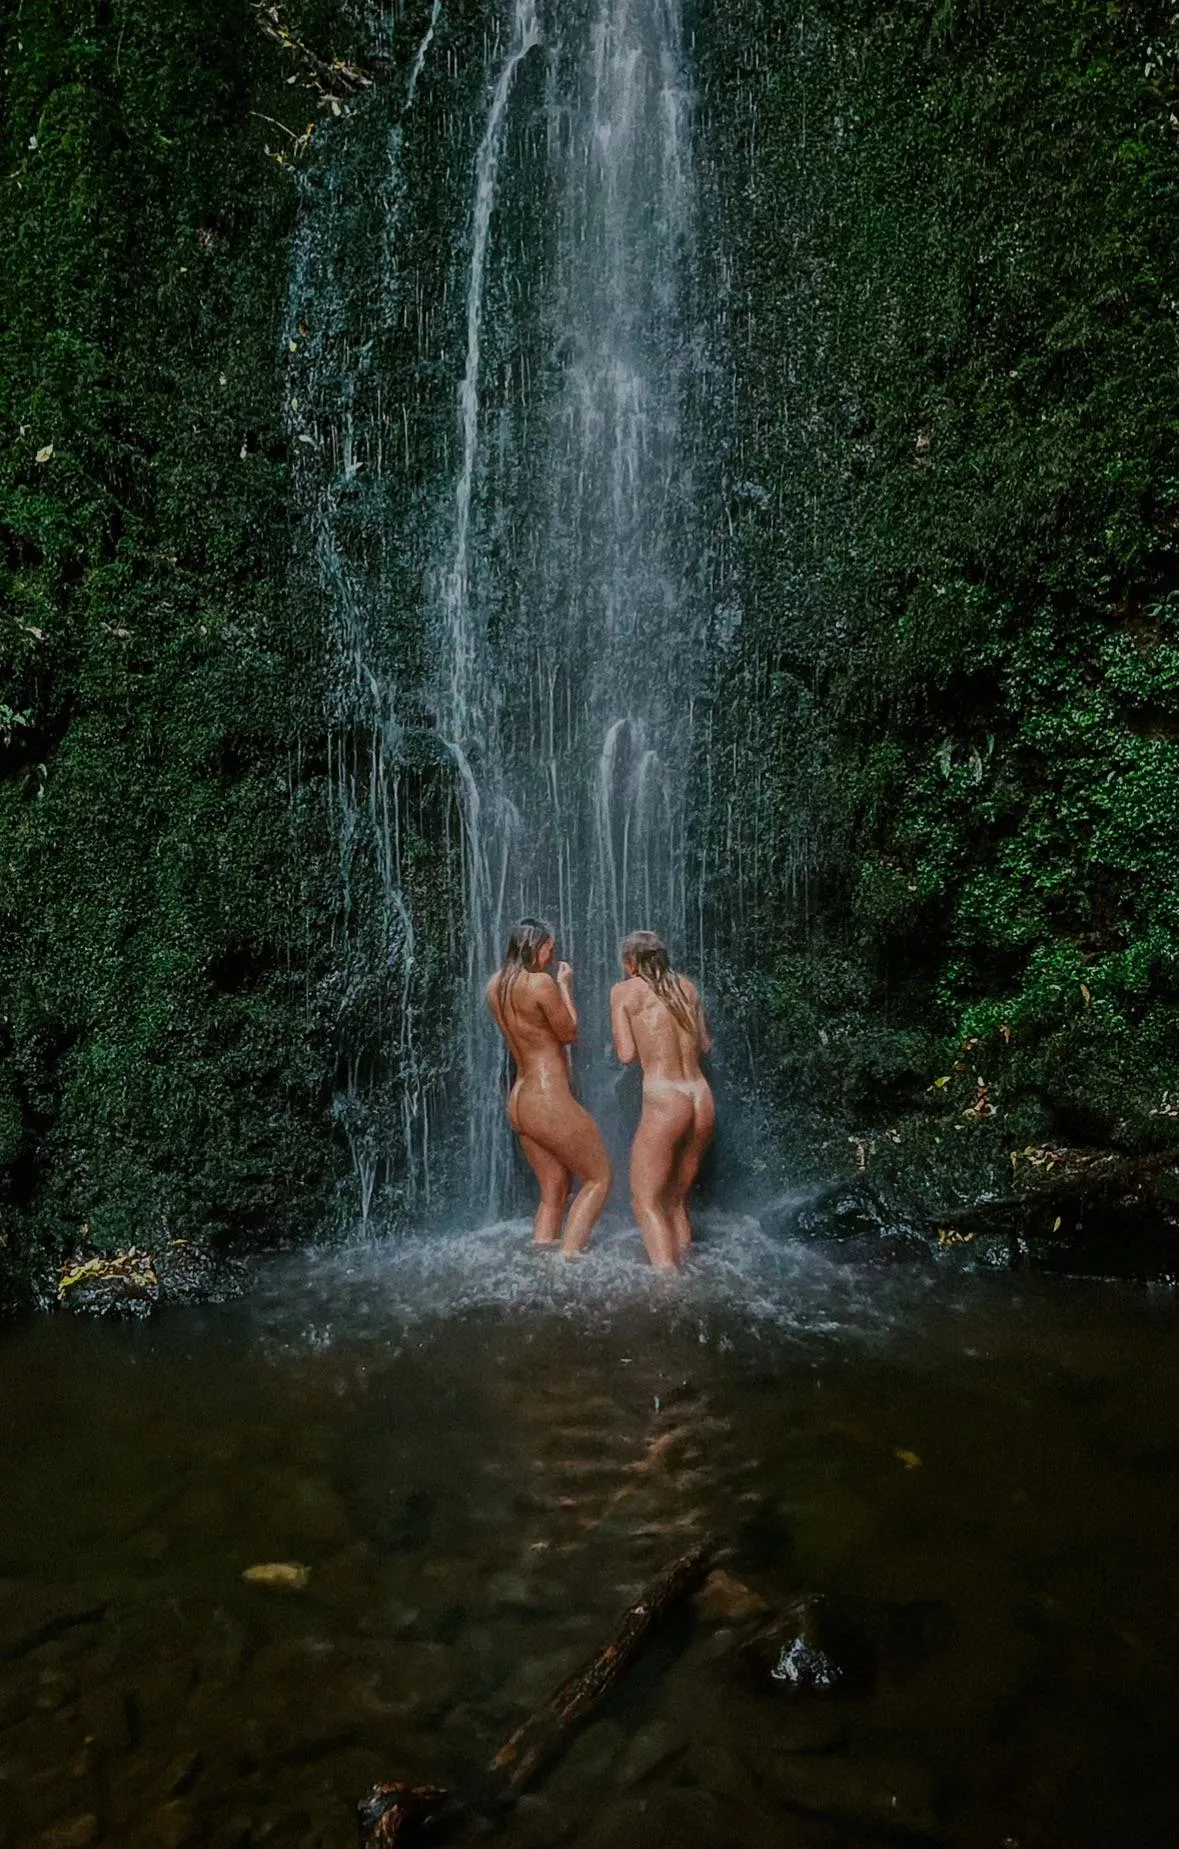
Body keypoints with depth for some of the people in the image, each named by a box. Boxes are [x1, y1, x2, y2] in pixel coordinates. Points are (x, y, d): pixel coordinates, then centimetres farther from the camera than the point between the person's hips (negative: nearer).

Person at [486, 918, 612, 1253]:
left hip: (520, 1100, 8)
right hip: (549, 1100, -8)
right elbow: (569, 1033, -6)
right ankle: (569, 1256, -2)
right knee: (599, 1178, 7)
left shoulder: (496, 985, 6)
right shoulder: (541, 983, -18)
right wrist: (565, 986, 4)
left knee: (554, 1190, 17)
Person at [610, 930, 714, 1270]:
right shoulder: (686, 987, 15)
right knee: (676, 1199, 19)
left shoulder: (625, 990, 2)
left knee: (646, 1201, 2)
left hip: (664, 1101, -6)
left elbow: (627, 1055, -2)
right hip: (702, 1099, 6)